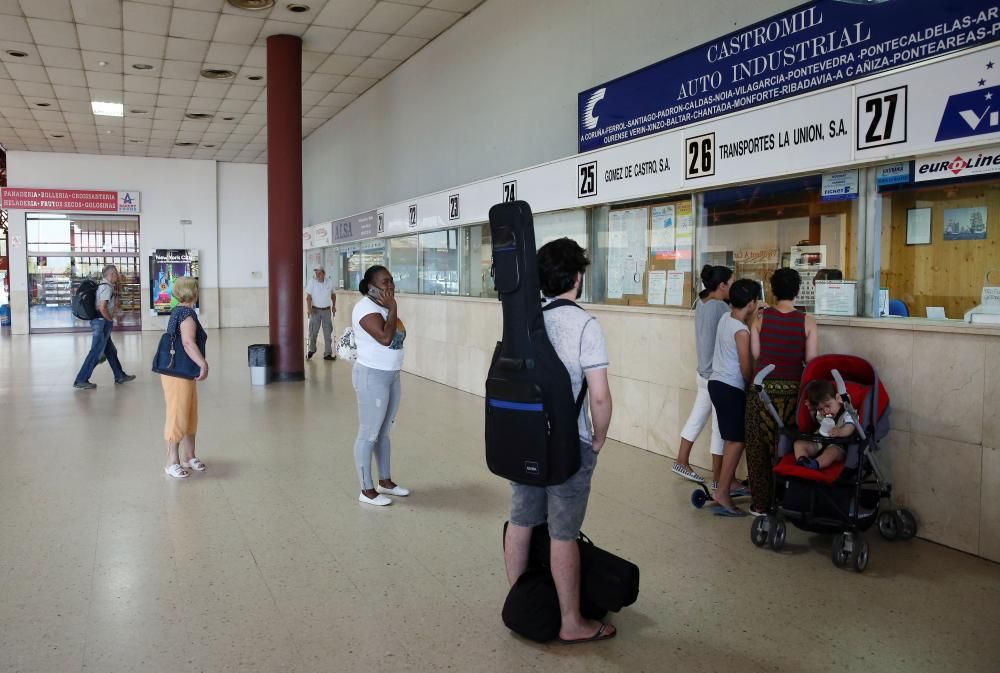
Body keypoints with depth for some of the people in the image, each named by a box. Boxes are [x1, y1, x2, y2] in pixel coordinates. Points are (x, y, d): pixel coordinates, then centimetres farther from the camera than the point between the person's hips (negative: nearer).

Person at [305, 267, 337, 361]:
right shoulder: (312, 282, -8)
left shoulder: (330, 283, 0)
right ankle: (312, 350, 28)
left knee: (328, 333, 3)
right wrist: (309, 308, -24)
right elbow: (308, 297, -13)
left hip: (327, 311, 2)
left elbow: (333, 294, 17)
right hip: (315, 310, -2)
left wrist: (334, 306, 13)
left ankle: (328, 354, 9)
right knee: (313, 332, 5)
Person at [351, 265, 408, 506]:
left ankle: (385, 481, 29)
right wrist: (393, 309, -20)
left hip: (391, 376, 9)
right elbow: (385, 337, -27)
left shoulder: (385, 306, 11)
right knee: (369, 434, -1)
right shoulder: (366, 307, -16)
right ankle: (367, 490, 8)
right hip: (372, 377, -9)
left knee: (384, 432, 17)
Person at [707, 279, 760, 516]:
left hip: (717, 383, 9)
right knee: (736, 441, -5)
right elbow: (746, 368, -15)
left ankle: (730, 480, 27)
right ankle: (722, 493, -6)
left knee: (731, 439, 18)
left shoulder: (725, 317, 5)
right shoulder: (742, 331, -18)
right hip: (731, 388, -9)